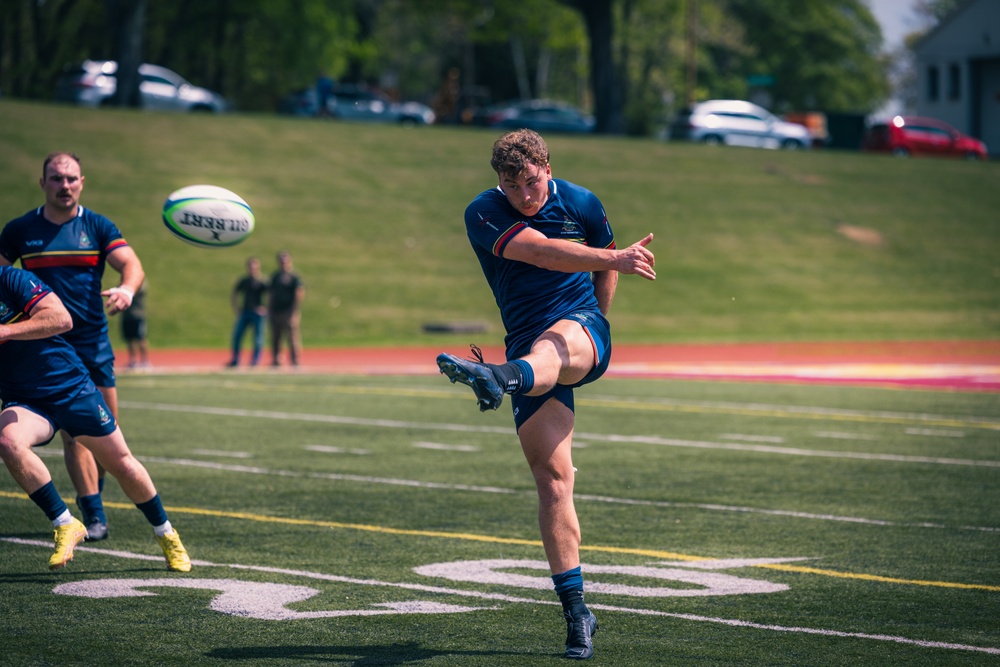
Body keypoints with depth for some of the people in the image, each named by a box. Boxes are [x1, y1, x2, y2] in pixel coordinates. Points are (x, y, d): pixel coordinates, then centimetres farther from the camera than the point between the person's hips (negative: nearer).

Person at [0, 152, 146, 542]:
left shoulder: (98, 227, 2)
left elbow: (131, 264, -9)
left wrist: (127, 288, -31)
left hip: (94, 342, 2)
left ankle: (91, 493, 31)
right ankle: (94, 514, -7)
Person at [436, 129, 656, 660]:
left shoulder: (581, 203, 4)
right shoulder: (483, 214, -5)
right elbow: (544, 252, -21)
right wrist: (613, 259, -31)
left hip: (581, 325, -1)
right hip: (527, 343, 1)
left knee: (549, 347, -40)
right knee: (552, 478, -7)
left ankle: (500, 377, -78)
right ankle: (576, 613, -3)